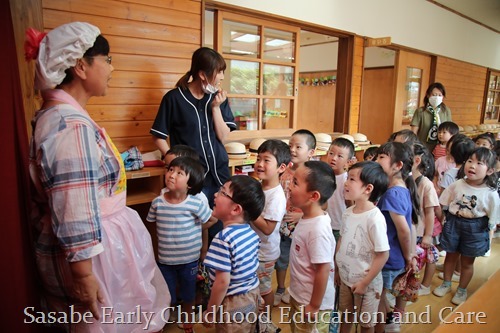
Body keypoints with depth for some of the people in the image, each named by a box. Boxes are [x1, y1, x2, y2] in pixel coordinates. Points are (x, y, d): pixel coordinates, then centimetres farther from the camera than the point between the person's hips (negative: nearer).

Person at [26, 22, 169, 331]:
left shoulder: (59, 115, 7)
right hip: (91, 253, -10)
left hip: (100, 242, 10)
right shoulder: (71, 125, -26)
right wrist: (83, 274, -22)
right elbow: (74, 213, -28)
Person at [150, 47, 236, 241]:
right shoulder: (174, 98, -7)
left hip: (219, 173, 4)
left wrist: (216, 107, -9)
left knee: (220, 227, 12)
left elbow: (223, 137, 1)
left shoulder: (219, 98, 6)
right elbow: (159, 138, -2)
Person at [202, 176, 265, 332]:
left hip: (233, 303, -7)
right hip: (252, 294, 7)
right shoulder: (251, 232, -5)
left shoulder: (224, 238, -29)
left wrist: (210, 313, -14)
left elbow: (223, 282, -27)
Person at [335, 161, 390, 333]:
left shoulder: (375, 217, -25)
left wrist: (365, 282, -17)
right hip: (345, 278, 6)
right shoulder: (348, 212, -4)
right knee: (346, 315, 25)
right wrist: (336, 269, 10)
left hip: (366, 283, -5)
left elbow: (383, 254, -22)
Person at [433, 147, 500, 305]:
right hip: (453, 224, 2)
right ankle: (446, 284, 40)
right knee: (451, 256, 18)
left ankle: (462, 290, 37)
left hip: (475, 230, -1)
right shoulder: (457, 185, -11)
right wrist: (446, 222, 1)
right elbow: (443, 206, 1)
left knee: (467, 262, 15)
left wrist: (485, 237, -4)